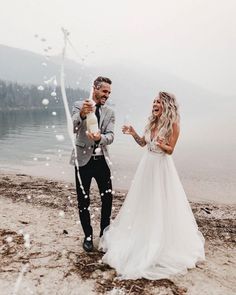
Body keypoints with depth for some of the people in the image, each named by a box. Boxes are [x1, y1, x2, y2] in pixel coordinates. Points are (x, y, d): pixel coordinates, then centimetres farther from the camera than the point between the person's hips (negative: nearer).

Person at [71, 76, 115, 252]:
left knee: (108, 198, 8)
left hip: (102, 160, 3)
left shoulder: (110, 112, 5)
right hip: (83, 160, -2)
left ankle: (105, 232, 30)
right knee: (83, 201, 6)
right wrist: (81, 115, -38)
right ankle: (88, 235, 25)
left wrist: (100, 137, -31)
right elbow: (72, 129, -17)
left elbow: (110, 136, -8)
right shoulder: (79, 105, -3)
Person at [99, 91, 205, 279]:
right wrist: (133, 134, -5)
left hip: (162, 167, -6)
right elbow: (143, 143, 11)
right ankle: (144, 234, 38)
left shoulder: (173, 124, -13)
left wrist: (162, 145, -33)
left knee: (162, 204, 4)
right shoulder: (152, 122, 5)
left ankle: (164, 239, 23)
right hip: (147, 165, 7)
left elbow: (170, 150, -13)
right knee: (143, 202, 17)